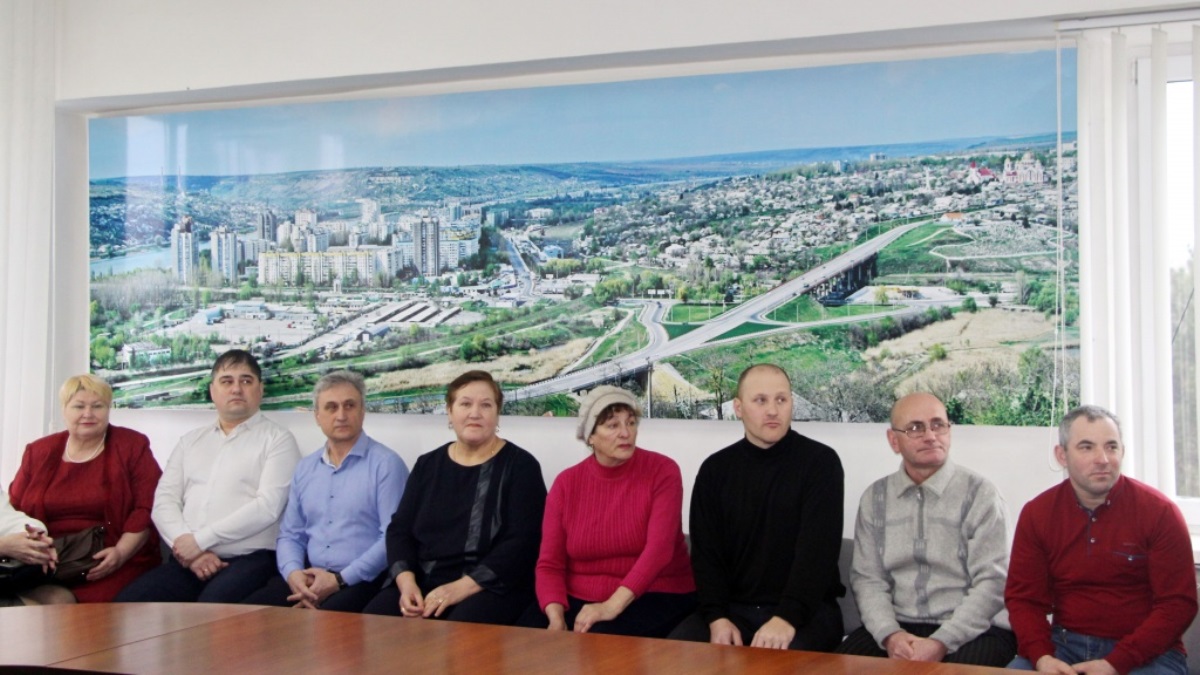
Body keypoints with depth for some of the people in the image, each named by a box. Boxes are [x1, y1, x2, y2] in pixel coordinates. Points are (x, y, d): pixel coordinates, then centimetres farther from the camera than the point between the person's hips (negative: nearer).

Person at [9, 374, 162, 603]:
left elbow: (147, 509, -1)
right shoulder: (39, 452, 18)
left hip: (114, 567, -2)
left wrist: (121, 552, -14)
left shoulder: (132, 446, 7)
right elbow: (14, 509, 14)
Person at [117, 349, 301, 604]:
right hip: (188, 560, 5)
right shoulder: (191, 440, 21)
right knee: (129, 603, -19)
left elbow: (267, 506, -9)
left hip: (248, 559, -5)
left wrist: (199, 540, -11)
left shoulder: (277, 439, 4)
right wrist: (188, 549, -8)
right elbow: (164, 500, 11)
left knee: (213, 610, -34)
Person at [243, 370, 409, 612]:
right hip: (308, 577, 5)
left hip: (362, 580, -5)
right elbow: (290, 535, 17)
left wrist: (340, 580, -16)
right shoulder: (305, 468, 17)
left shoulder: (386, 464, -3)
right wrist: (293, 572, -5)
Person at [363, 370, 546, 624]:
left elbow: (522, 542, -9)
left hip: (491, 588, -4)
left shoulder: (520, 466, 0)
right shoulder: (427, 465, 15)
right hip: (423, 583, 5)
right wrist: (406, 581, -9)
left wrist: (461, 588, -19)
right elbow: (399, 529, 12)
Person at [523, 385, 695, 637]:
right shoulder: (566, 483, 3)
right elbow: (550, 564, 0)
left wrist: (612, 606, -30)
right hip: (579, 598, 4)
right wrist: (556, 616, -20)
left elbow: (659, 548, -19)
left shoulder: (662, 471, -7)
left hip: (654, 597, -3)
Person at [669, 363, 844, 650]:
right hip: (734, 607, 4)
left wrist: (787, 618, -27)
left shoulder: (820, 461, -5)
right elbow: (706, 552, 4)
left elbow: (818, 549, -14)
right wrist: (717, 616, -13)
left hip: (806, 608, -3)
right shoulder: (715, 469, 7)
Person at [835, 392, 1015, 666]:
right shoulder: (874, 498, 8)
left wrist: (942, 642, -18)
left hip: (973, 630, -3)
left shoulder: (979, 494, -4)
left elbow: (991, 583, -9)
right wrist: (889, 634, -12)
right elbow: (868, 578, 5)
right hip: (899, 626, 3)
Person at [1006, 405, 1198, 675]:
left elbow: (1177, 604, -9)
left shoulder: (1159, 511, -6)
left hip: (1146, 652, -2)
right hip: (1065, 644, 2)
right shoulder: (1036, 514, 2)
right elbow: (1023, 598, 3)